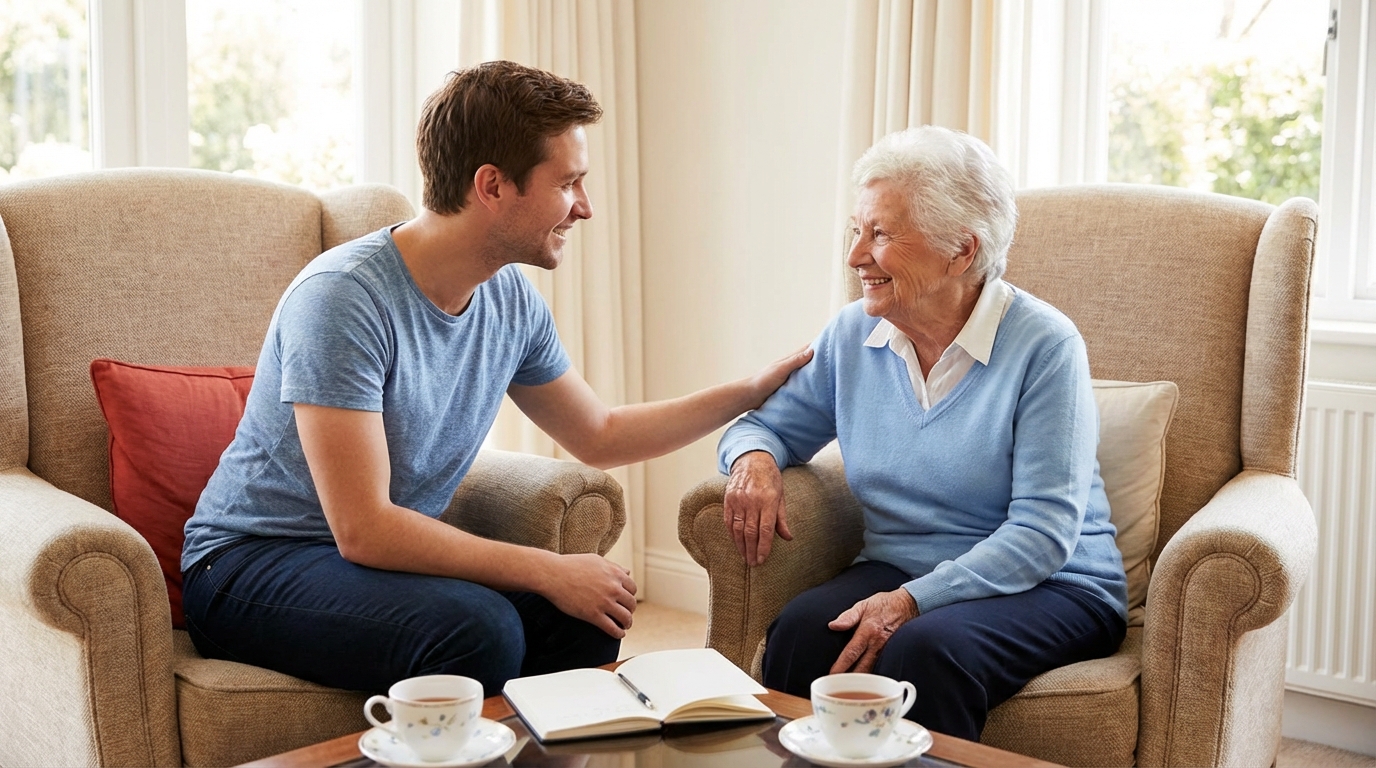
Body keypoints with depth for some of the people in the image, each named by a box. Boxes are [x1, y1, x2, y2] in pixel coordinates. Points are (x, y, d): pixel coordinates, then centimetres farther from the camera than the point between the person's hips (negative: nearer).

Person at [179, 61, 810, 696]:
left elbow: (599, 436, 17)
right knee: (477, 628, -31)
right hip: (249, 566, -7)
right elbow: (363, 530, -27)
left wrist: (757, 389, 12)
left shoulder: (511, 299, 0)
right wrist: (550, 572, -24)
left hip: (395, 549, 7)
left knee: (589, 611, -15)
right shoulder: (343, 298, -24)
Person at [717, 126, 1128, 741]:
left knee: (922, 649, -35)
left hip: (1048, 588, -4)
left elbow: (1043, 532, -17)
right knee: (799, 632, -27)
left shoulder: (1043, 344, -12)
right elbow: (769, 423, 18)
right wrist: (755, 458, -7)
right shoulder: (853, 334, 5)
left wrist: (914, 599, -27)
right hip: (896, 571, 4)